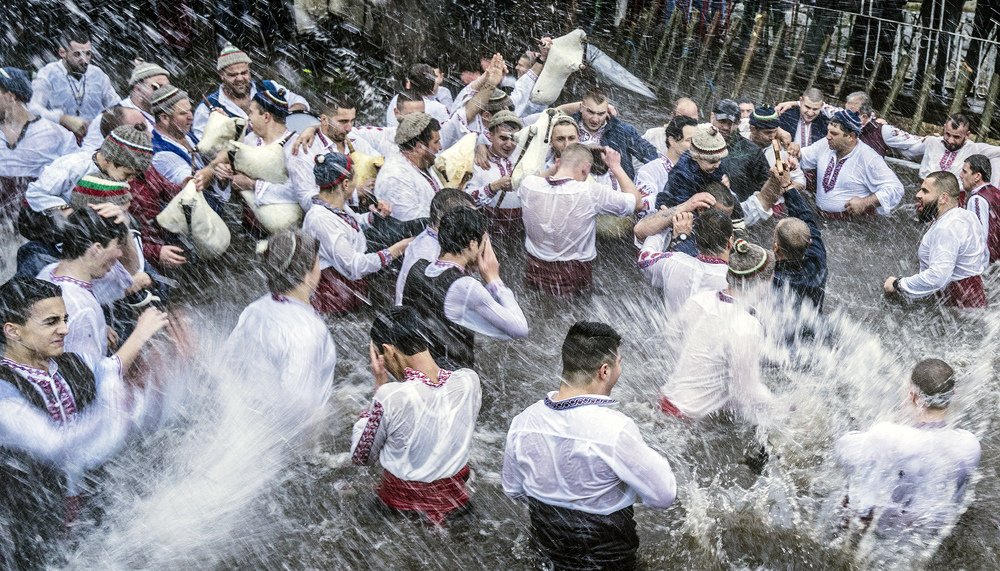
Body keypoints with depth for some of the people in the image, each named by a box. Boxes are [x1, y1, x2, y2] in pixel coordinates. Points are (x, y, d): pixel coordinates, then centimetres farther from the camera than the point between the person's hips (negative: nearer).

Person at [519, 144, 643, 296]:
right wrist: (616, 167, 4)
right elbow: (637, 203, -5)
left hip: (534, 276, 4)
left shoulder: (527, 184, -11)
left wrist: (560, 165, 12)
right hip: (575, 282, -4)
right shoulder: (591, 192, -20)